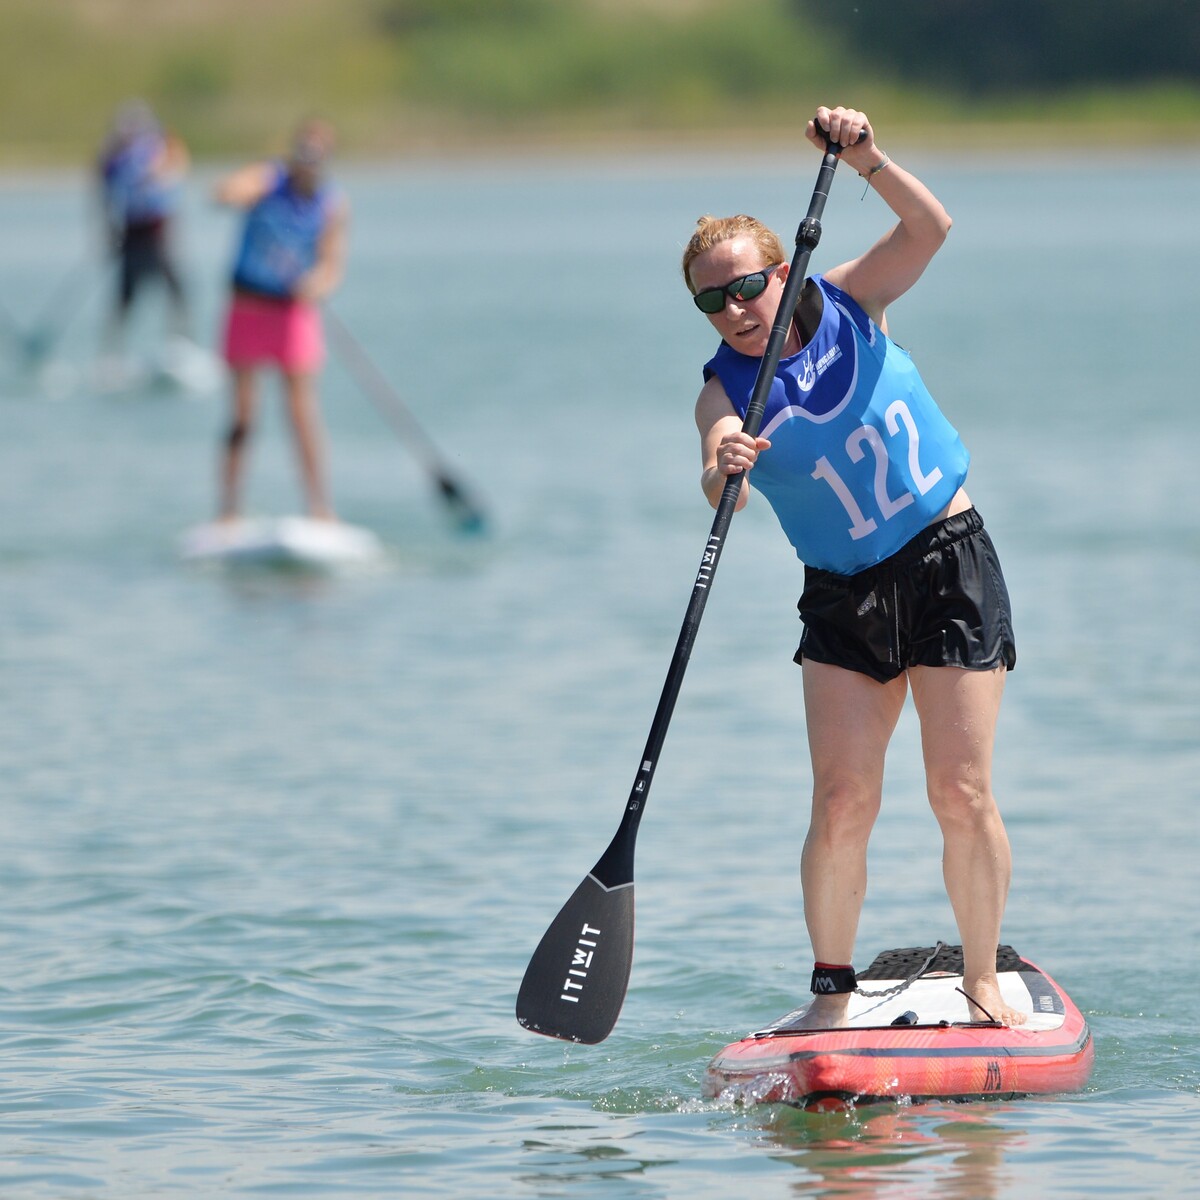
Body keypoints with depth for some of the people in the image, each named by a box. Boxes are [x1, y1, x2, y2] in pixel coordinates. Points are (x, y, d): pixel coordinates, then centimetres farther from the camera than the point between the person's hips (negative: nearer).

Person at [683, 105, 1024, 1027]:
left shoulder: (847, 306, 1)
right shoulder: (727, 389, -4)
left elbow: (929, 228, -11)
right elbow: (719, 485, -24)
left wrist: (865, 159, -25)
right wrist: (721, 471, -46)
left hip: (951, 565, -1)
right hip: (844, 601, 1)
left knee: (961, 794, -6)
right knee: (842, 803, -10)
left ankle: (984, 980, 8)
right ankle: (833, 990, 3)